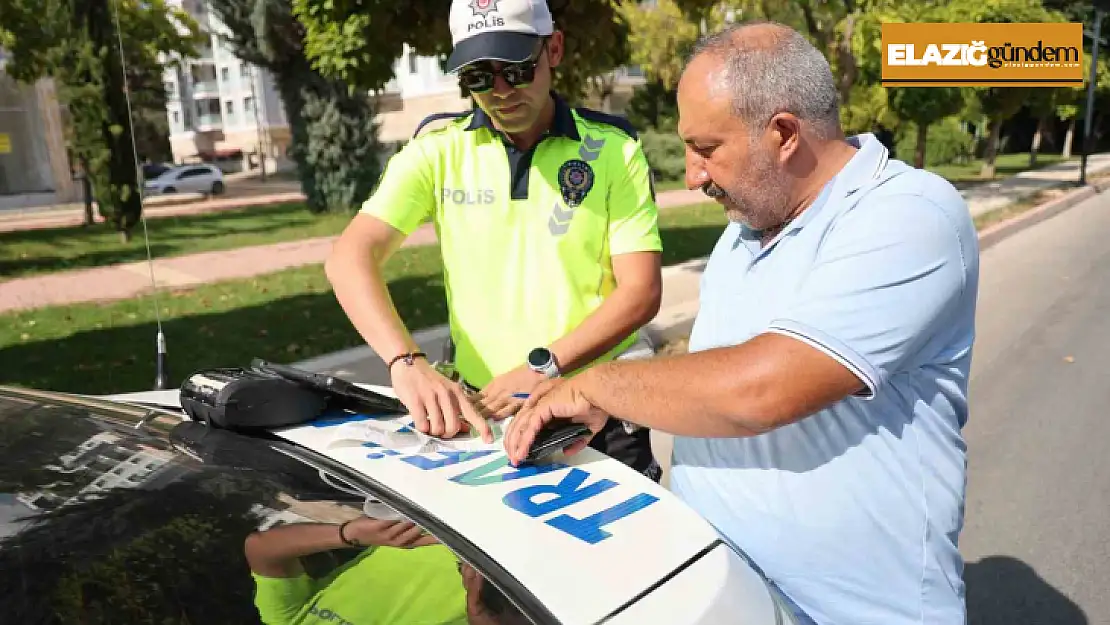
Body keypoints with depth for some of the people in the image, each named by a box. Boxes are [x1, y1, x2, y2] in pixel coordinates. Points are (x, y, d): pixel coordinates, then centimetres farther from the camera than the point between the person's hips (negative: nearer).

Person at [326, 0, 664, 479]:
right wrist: (407, 363, -28)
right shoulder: (437, 149, -4)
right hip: (475, 411, 1)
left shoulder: (614, 149, -6)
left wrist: (542, 369, -22)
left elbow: (641, 291, -11)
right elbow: (352, 257, -12)